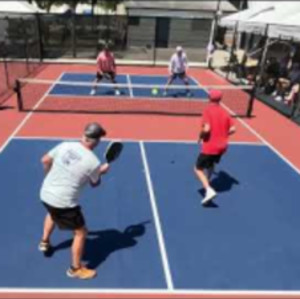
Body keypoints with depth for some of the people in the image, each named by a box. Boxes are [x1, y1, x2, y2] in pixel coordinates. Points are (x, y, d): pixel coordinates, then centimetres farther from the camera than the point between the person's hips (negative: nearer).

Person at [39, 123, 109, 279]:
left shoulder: (65, 145, -4)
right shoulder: (93, 162, -18)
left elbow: (45, 160, 8)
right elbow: (95, 184, 1)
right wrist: (101, 171, 20)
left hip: (45, 193, 7)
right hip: (63, 203, -7)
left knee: (53, 212, 41)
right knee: (81, 232, 12)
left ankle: (44, 242, 55)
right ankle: (75, 269, 25)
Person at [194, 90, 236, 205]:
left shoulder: (208, 110, -13)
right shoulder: (224, 112, 5)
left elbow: (206, 129, -24)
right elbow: (232, 129, 3)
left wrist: (201, 136, -5)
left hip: (209, 147, -7)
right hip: (221, 147, 7)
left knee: (198, 169, 5)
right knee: (211, 165, 32)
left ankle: (209, 190, -14)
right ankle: (207, 183, 46)